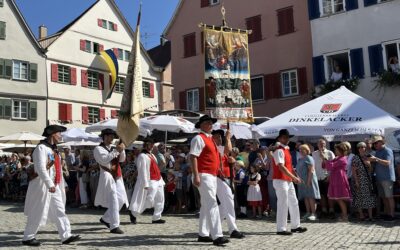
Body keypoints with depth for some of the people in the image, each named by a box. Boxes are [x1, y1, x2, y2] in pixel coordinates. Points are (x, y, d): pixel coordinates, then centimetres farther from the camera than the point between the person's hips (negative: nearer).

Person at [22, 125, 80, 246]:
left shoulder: (54, 149, 15)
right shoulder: (41, 148, -14)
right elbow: (41, 168, -24)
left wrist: (61, 185, 19)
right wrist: (50, 184, -31)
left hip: (54, 186, 9)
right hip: (43, 186, -9)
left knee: (60, 211, 5)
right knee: (38, 213, 1)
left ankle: (66, 236, 6)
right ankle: (28, 238, 15)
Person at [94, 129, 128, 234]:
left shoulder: (112, 149, 20)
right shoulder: (98, 149, -3)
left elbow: (122, 159, 11)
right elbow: (104, 160, -20)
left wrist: (122, 150, -6)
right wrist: (116, 150, -22)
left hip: (117, 177, 8)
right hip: (107, 177, -8)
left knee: (121, 200, 9)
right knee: (113, 202, -11)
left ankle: (105, 219, 25)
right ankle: (114, 226, -6)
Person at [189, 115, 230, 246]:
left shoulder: (210, 138, 18)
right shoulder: (198, 138, -10)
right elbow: (193, 157, -17)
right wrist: (196, 176, -24)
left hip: (212, 176, 10)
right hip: (204, 176, -10)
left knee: (206, 205, 13)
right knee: (212, 204, -14)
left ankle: (203, 234, 22)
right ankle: (217, 236, -14)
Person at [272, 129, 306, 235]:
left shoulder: (286, 150, 16)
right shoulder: (279, 151, -14)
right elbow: (281, 167, -23)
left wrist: (295, 177, 10)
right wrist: (294, 177, -22)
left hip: (288, 181, 10)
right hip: (280, 181, -10)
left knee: (294, 203, 15)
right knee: (283, 205, -6)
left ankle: (295, 226, 27)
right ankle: (281, 229, 3)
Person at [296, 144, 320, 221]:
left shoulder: (308, 158, -8)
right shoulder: (300, 159, 18)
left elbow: (311, 170, -16)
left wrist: (308, 181, -21)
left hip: (308, 181, -8)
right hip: (302, 182, 8)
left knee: (311, 197, -7)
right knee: (306, 197, 9)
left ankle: (313, 214, -5)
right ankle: (308, 213, 15)